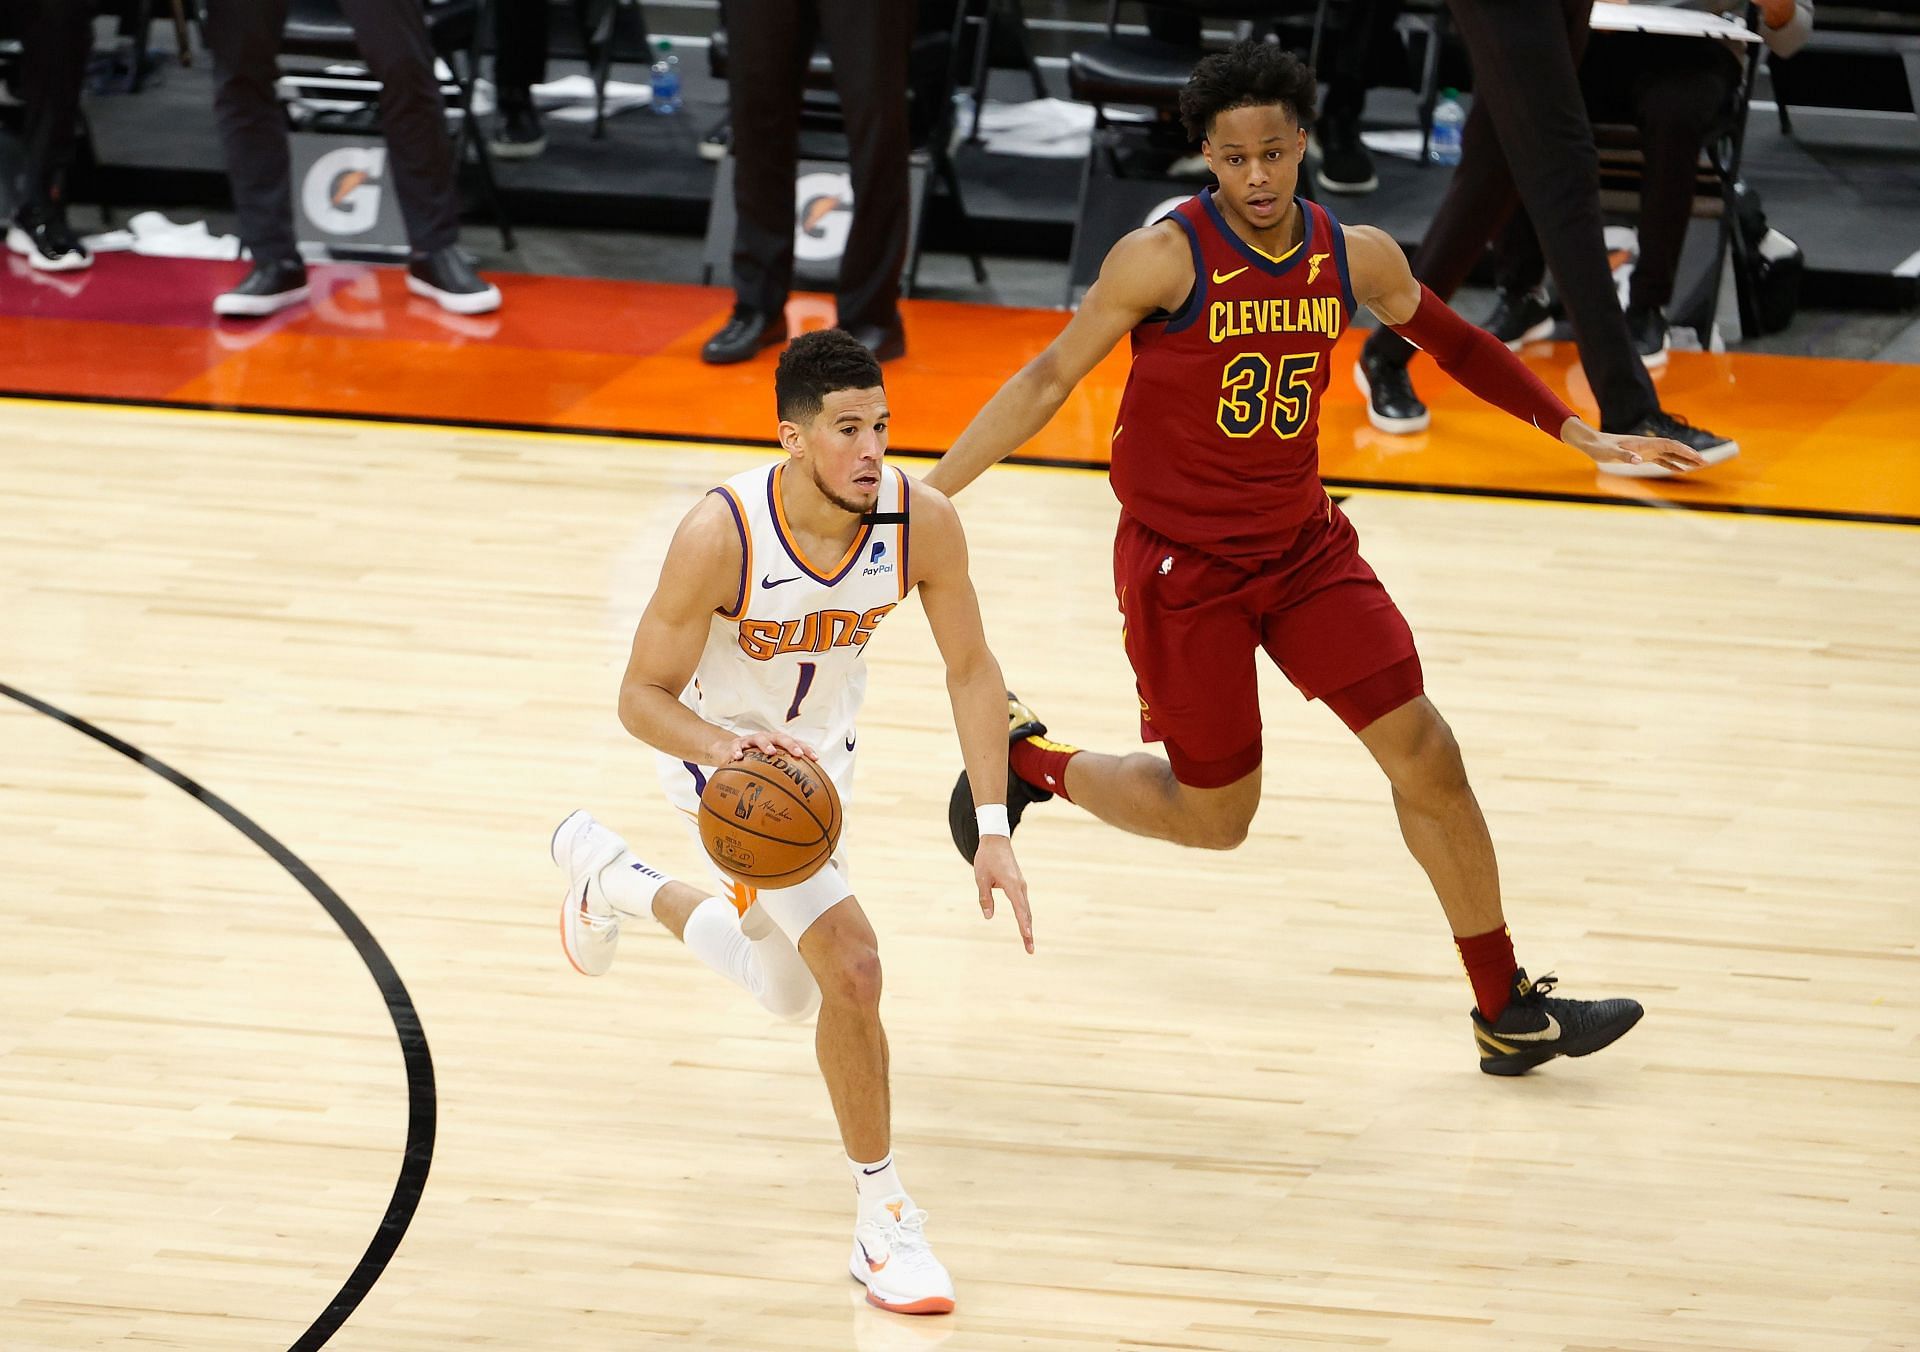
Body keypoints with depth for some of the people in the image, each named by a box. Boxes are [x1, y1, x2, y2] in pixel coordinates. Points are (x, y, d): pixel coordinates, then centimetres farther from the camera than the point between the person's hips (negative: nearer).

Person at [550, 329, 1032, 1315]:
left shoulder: (922, 523, -25)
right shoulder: (721, 535, -34)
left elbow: (970, 667, -11)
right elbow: (641, 695, -23)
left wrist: (992, 830, -17)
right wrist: (726, 746, -45)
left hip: (821, 752, 6)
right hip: (723, 753, -6)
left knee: (793, 993, 25)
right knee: (850, 963, -22)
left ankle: (611, 879, 51)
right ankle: (883, 1223, -6)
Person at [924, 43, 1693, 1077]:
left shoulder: (1355, 257, -5)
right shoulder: (1166, 257, -19)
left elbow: (1448, 339, 15)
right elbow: (1049, 379, -11)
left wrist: (1582, 436, 17)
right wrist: (926, 494, -13)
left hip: (1303, 545, 5)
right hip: (1181, 564, -5)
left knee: (1425, 755, -1)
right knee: (1215, 816, 4)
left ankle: (1508, 1011, 10)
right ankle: (1024, 761, 30)